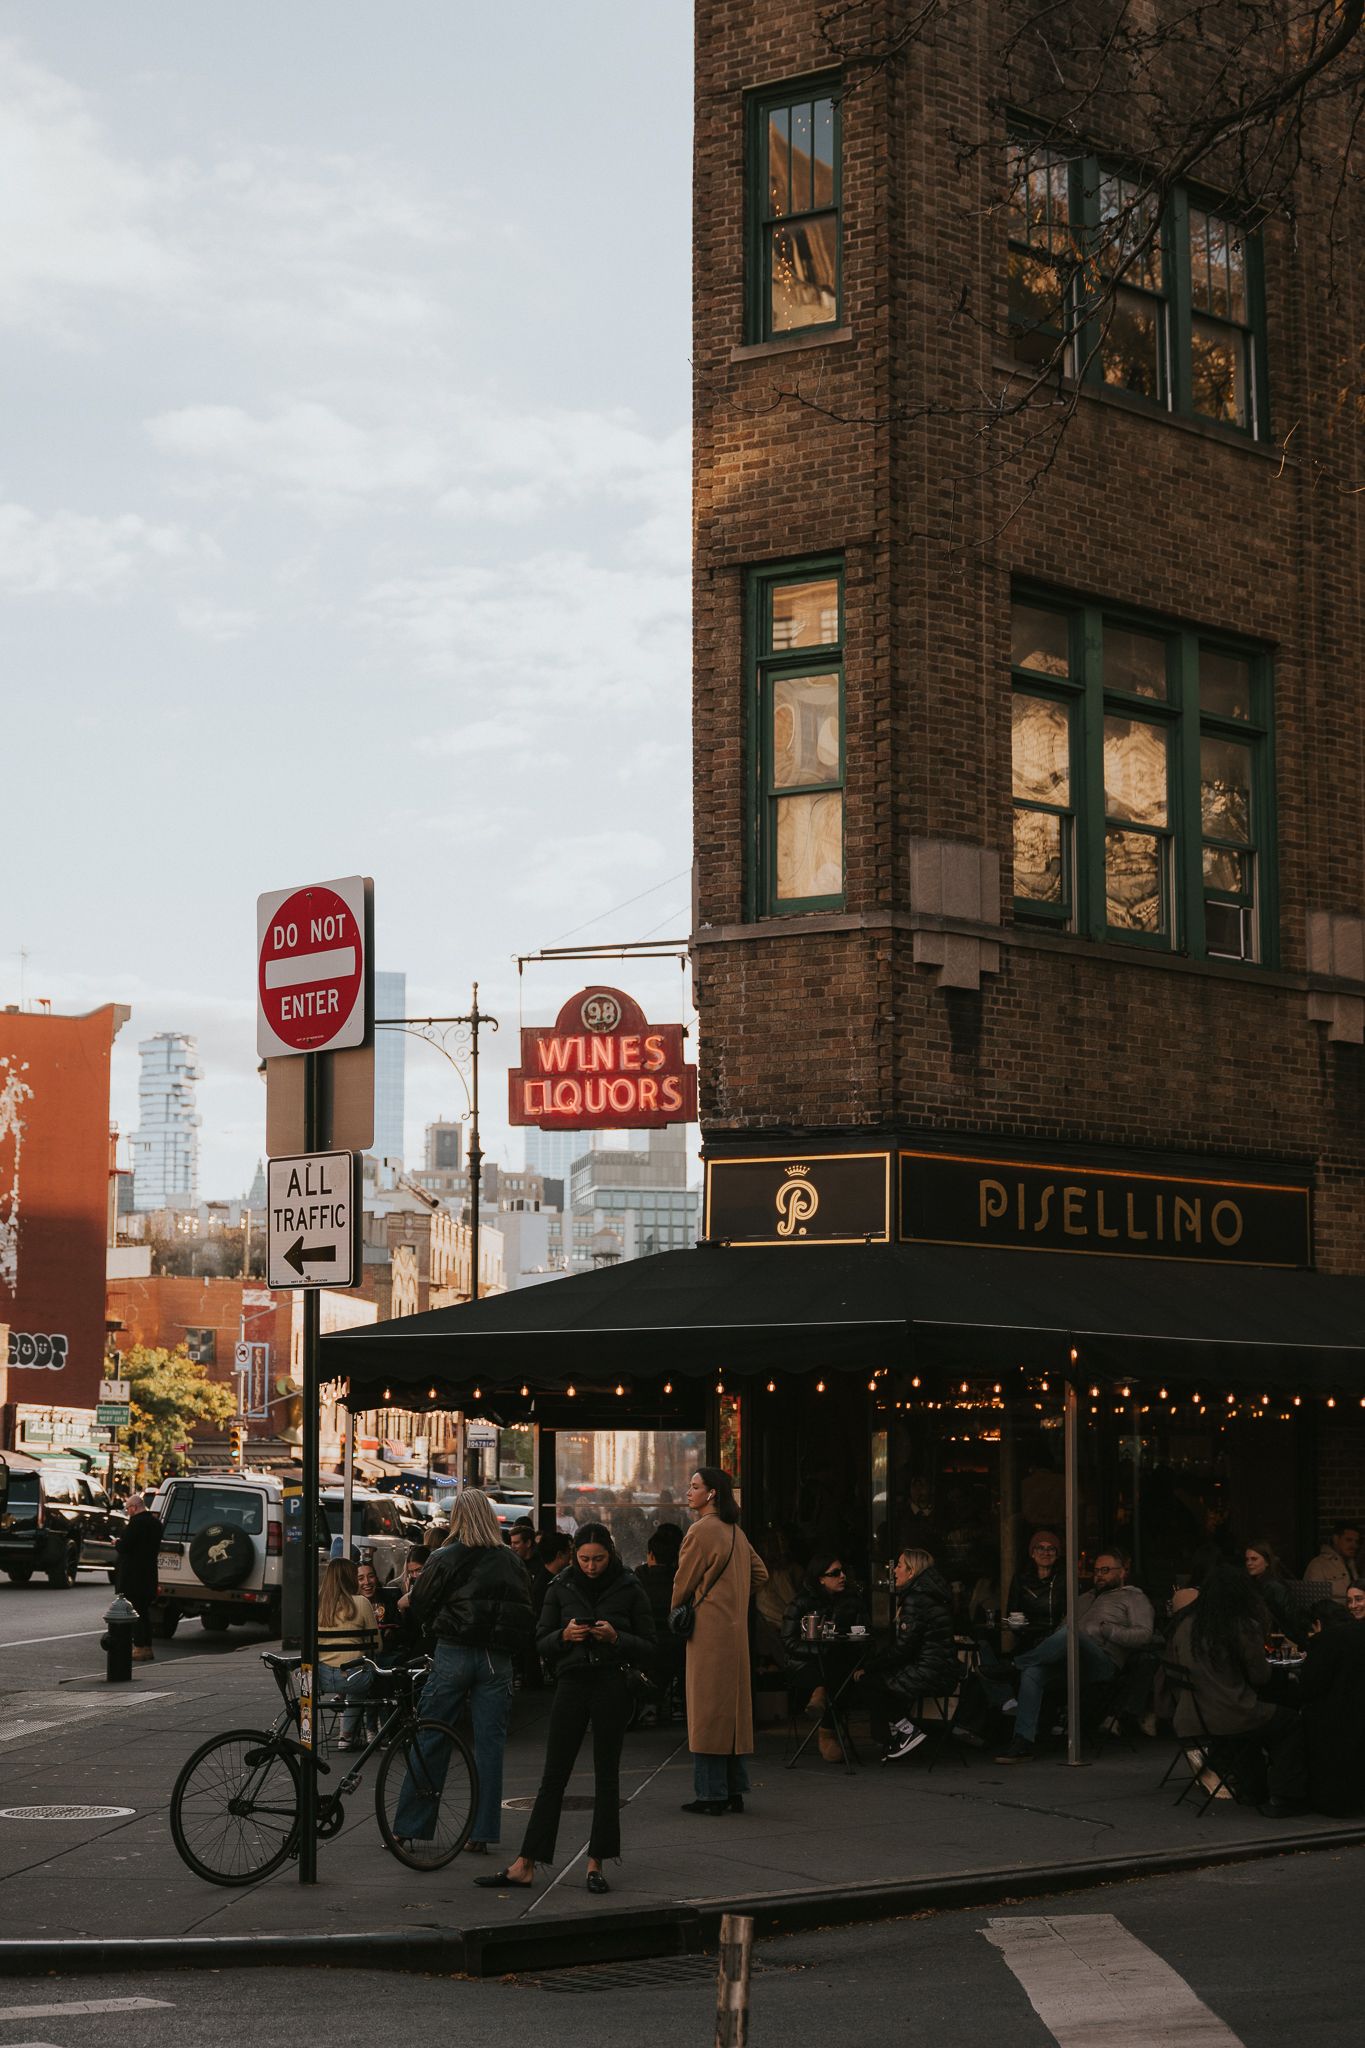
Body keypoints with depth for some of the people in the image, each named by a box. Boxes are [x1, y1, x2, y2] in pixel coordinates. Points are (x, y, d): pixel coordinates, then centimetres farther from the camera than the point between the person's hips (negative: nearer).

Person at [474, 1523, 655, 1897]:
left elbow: (647, 1644, 3)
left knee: (606, 1776, 3)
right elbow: (542, 1643, 9)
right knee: (553, 1776, 1)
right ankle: (525, 1865, 1)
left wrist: (616, 1638, -15)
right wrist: (564, 1636, -12)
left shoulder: (629, 1589, 2)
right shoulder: (562, 1588, 6)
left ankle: (595, 1864, 10)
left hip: (612, 1687, -1)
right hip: (571, 1683, 1)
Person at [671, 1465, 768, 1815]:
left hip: (708, 1629, -9)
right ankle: (733, 1791, 14)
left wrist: (677, 1613, 8)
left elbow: (683, 1580, -8)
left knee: (708, 1710, -6)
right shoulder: (735, 1531, 13)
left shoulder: (702, 1530, -13)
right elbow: (760, 1573, 22)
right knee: (732, 1707, 11)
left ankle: (711, 1794, -5)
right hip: (735, 1627, 9)